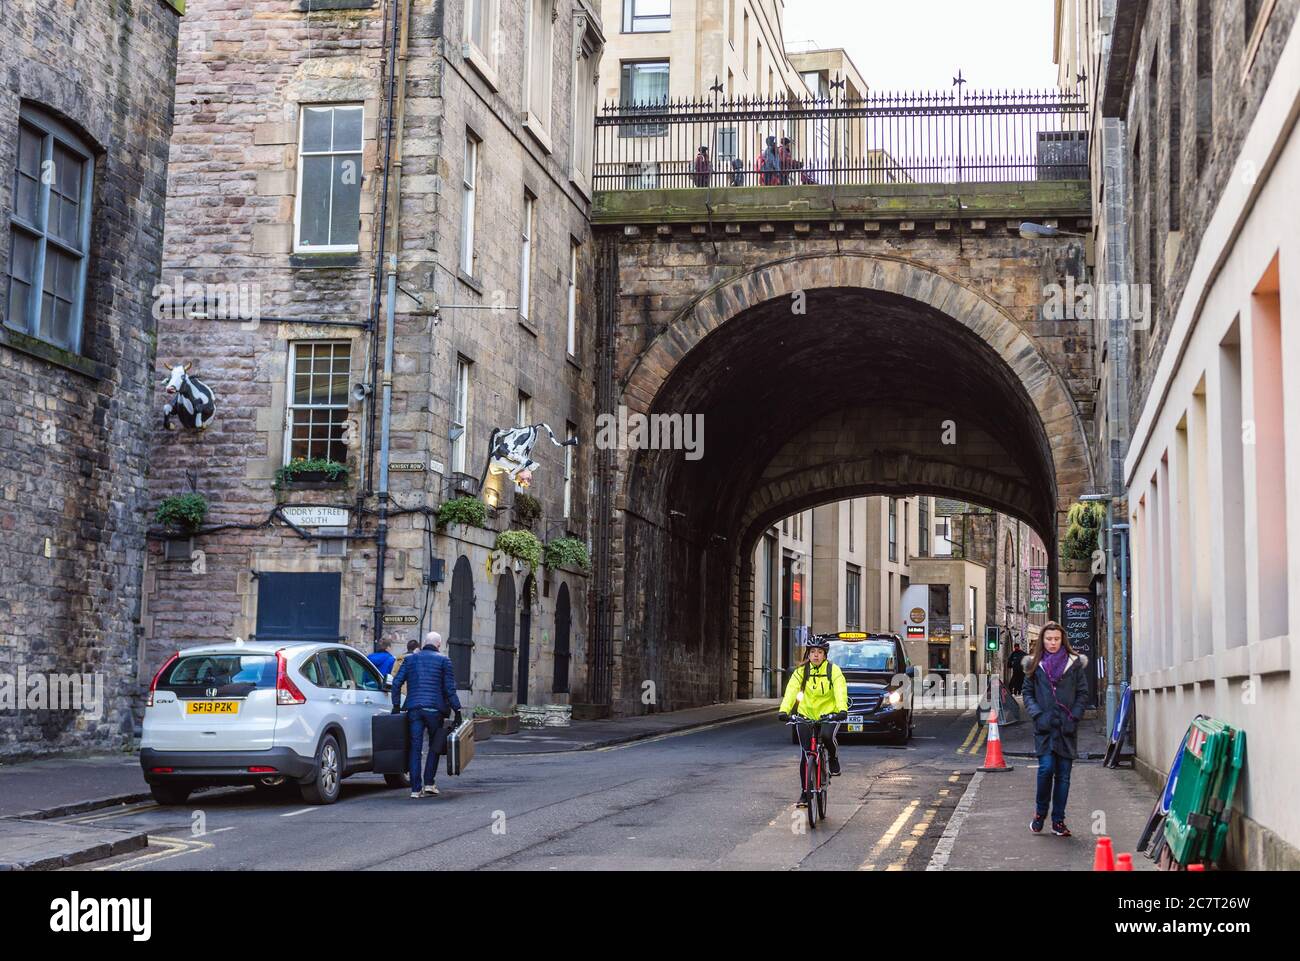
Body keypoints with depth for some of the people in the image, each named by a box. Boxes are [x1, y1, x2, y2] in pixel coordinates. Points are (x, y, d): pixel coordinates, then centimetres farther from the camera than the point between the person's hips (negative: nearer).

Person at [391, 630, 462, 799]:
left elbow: (397, 682, 6)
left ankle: (416, 788, 0)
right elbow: (450, 689, -1)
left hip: (414, 709, 2)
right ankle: (429, 784, 8)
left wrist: (396, 705, 12)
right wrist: (457, 711, 2)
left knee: (415, 748, 3)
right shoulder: (444, 661, 4)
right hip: (435, 709, -2)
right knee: (434, 747, 14)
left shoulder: (410, 659, 12)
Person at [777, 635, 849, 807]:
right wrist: (784, 711, -33)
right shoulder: (801, 671, -4)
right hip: (805, 715, 2)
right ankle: (804, 793, 9)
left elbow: (840, 691, -22)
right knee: (806, 754, -4)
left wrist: (842, 710, -41)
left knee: (827, 736, -33)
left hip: (828, 714, -2)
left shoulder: (833, 670, -8)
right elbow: (791, 691, -16)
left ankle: (834, 759, 1)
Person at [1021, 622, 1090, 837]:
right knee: (1046, 768, -14)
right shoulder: (1035, 665, 8)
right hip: (1044, 726, -1)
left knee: (1063, 775, 3)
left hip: (1066, 727, 1)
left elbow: (1083, 694, 6)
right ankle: (1040, 813, 7)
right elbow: (1028, 693, 11)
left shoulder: (1075, 663, 6)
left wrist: (1074, 718, -5)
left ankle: (1058, 821, 11)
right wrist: (1037, 714, -5)